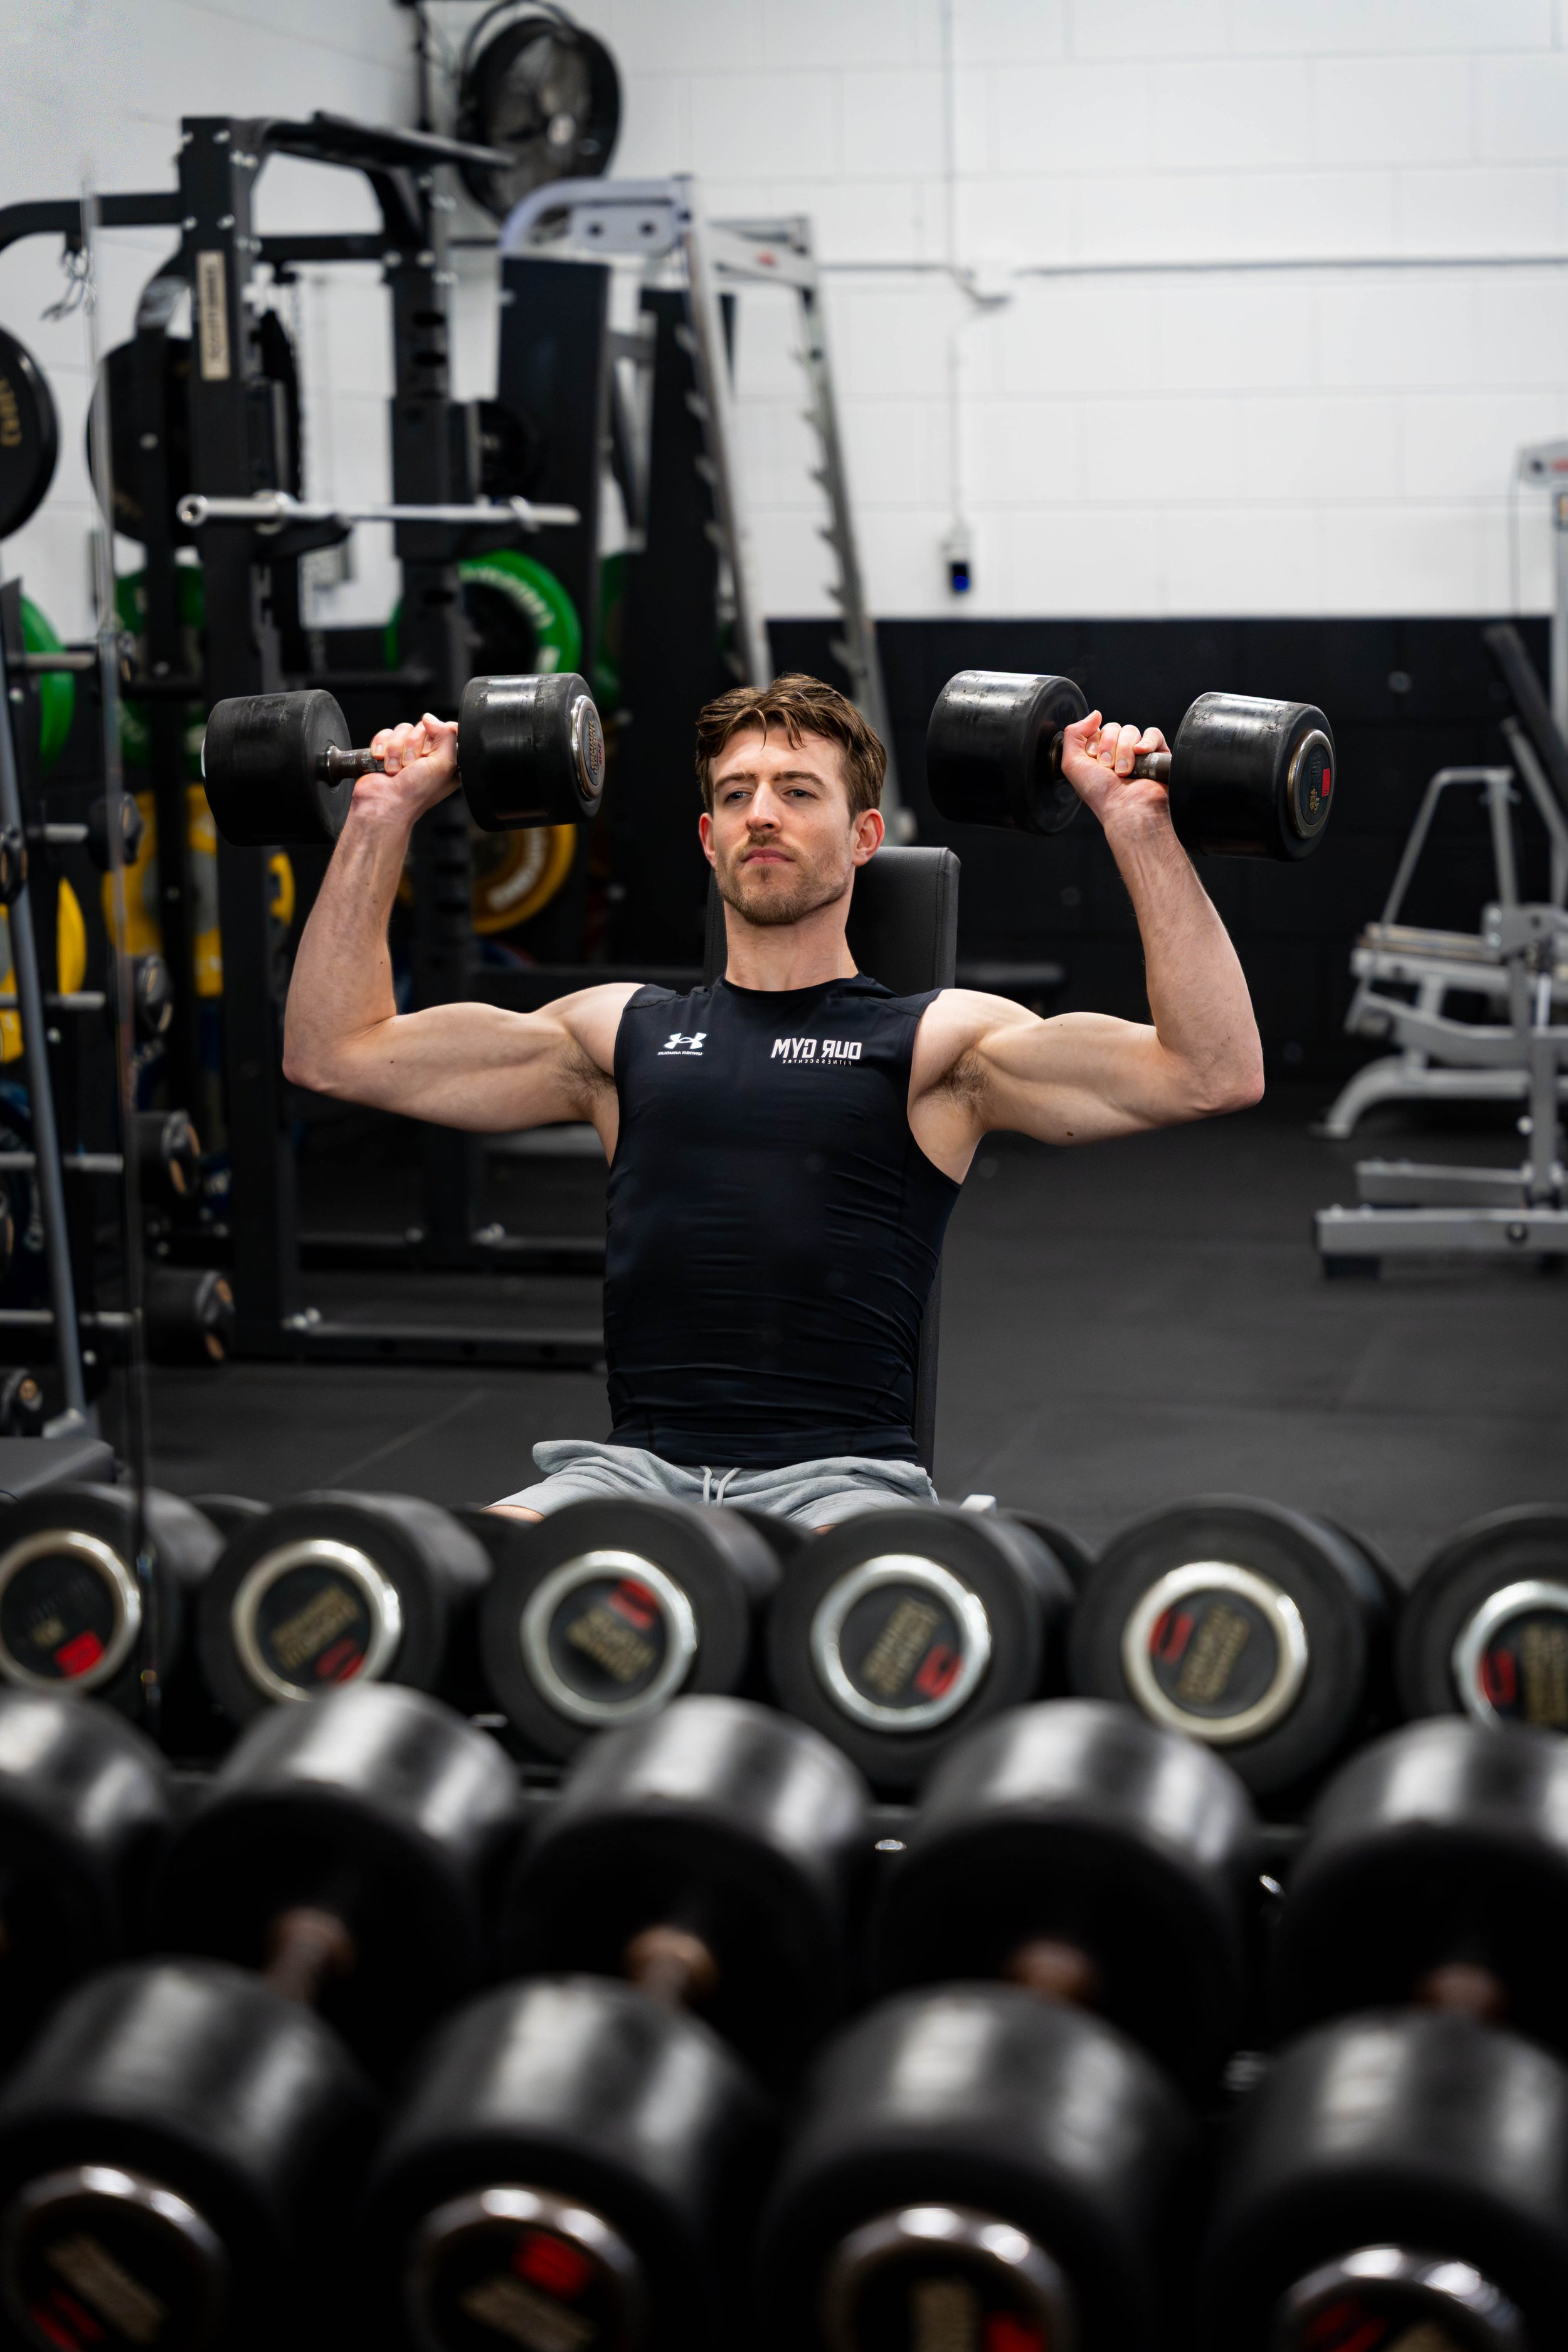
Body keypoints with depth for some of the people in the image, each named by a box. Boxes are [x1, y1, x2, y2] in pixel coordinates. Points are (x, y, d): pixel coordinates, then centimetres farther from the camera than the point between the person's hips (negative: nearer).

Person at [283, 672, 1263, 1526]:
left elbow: (1215, 1072, -1)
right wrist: (383, 818, 16)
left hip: (843, 1471, -2)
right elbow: (335, 1052, 20)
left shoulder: (939, 1040, 12)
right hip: (640, 1467, 2)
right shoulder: (624, 1031, 21)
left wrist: (1138, 826, -5)